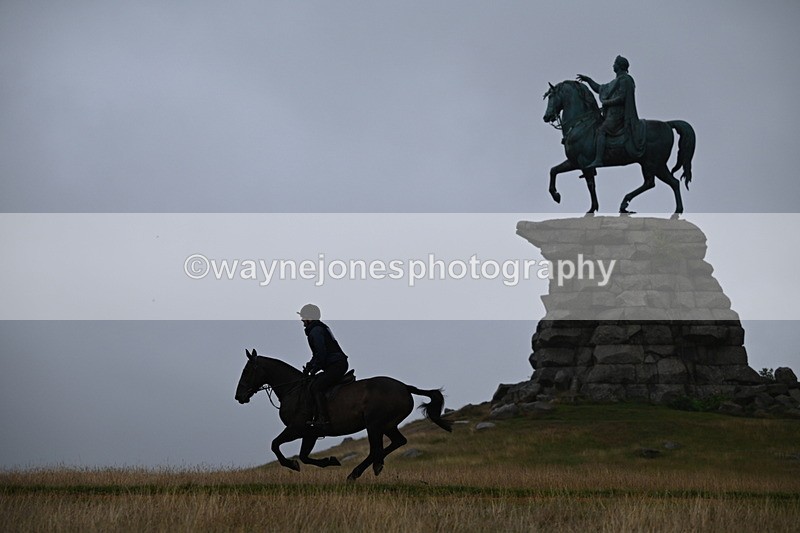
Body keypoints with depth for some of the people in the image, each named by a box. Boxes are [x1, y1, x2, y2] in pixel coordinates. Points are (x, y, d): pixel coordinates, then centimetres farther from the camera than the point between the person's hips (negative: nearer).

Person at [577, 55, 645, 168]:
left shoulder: (624, 80, -8)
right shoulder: (617, 81, 23)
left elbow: (621, 98, -18)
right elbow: (600, 89, 31)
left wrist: (606, 102, -11)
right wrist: (588, 80, 27)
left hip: (617, 114, -11)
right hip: (612, 113, 11)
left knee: (601, 131, -23)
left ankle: (598, 159, -35)